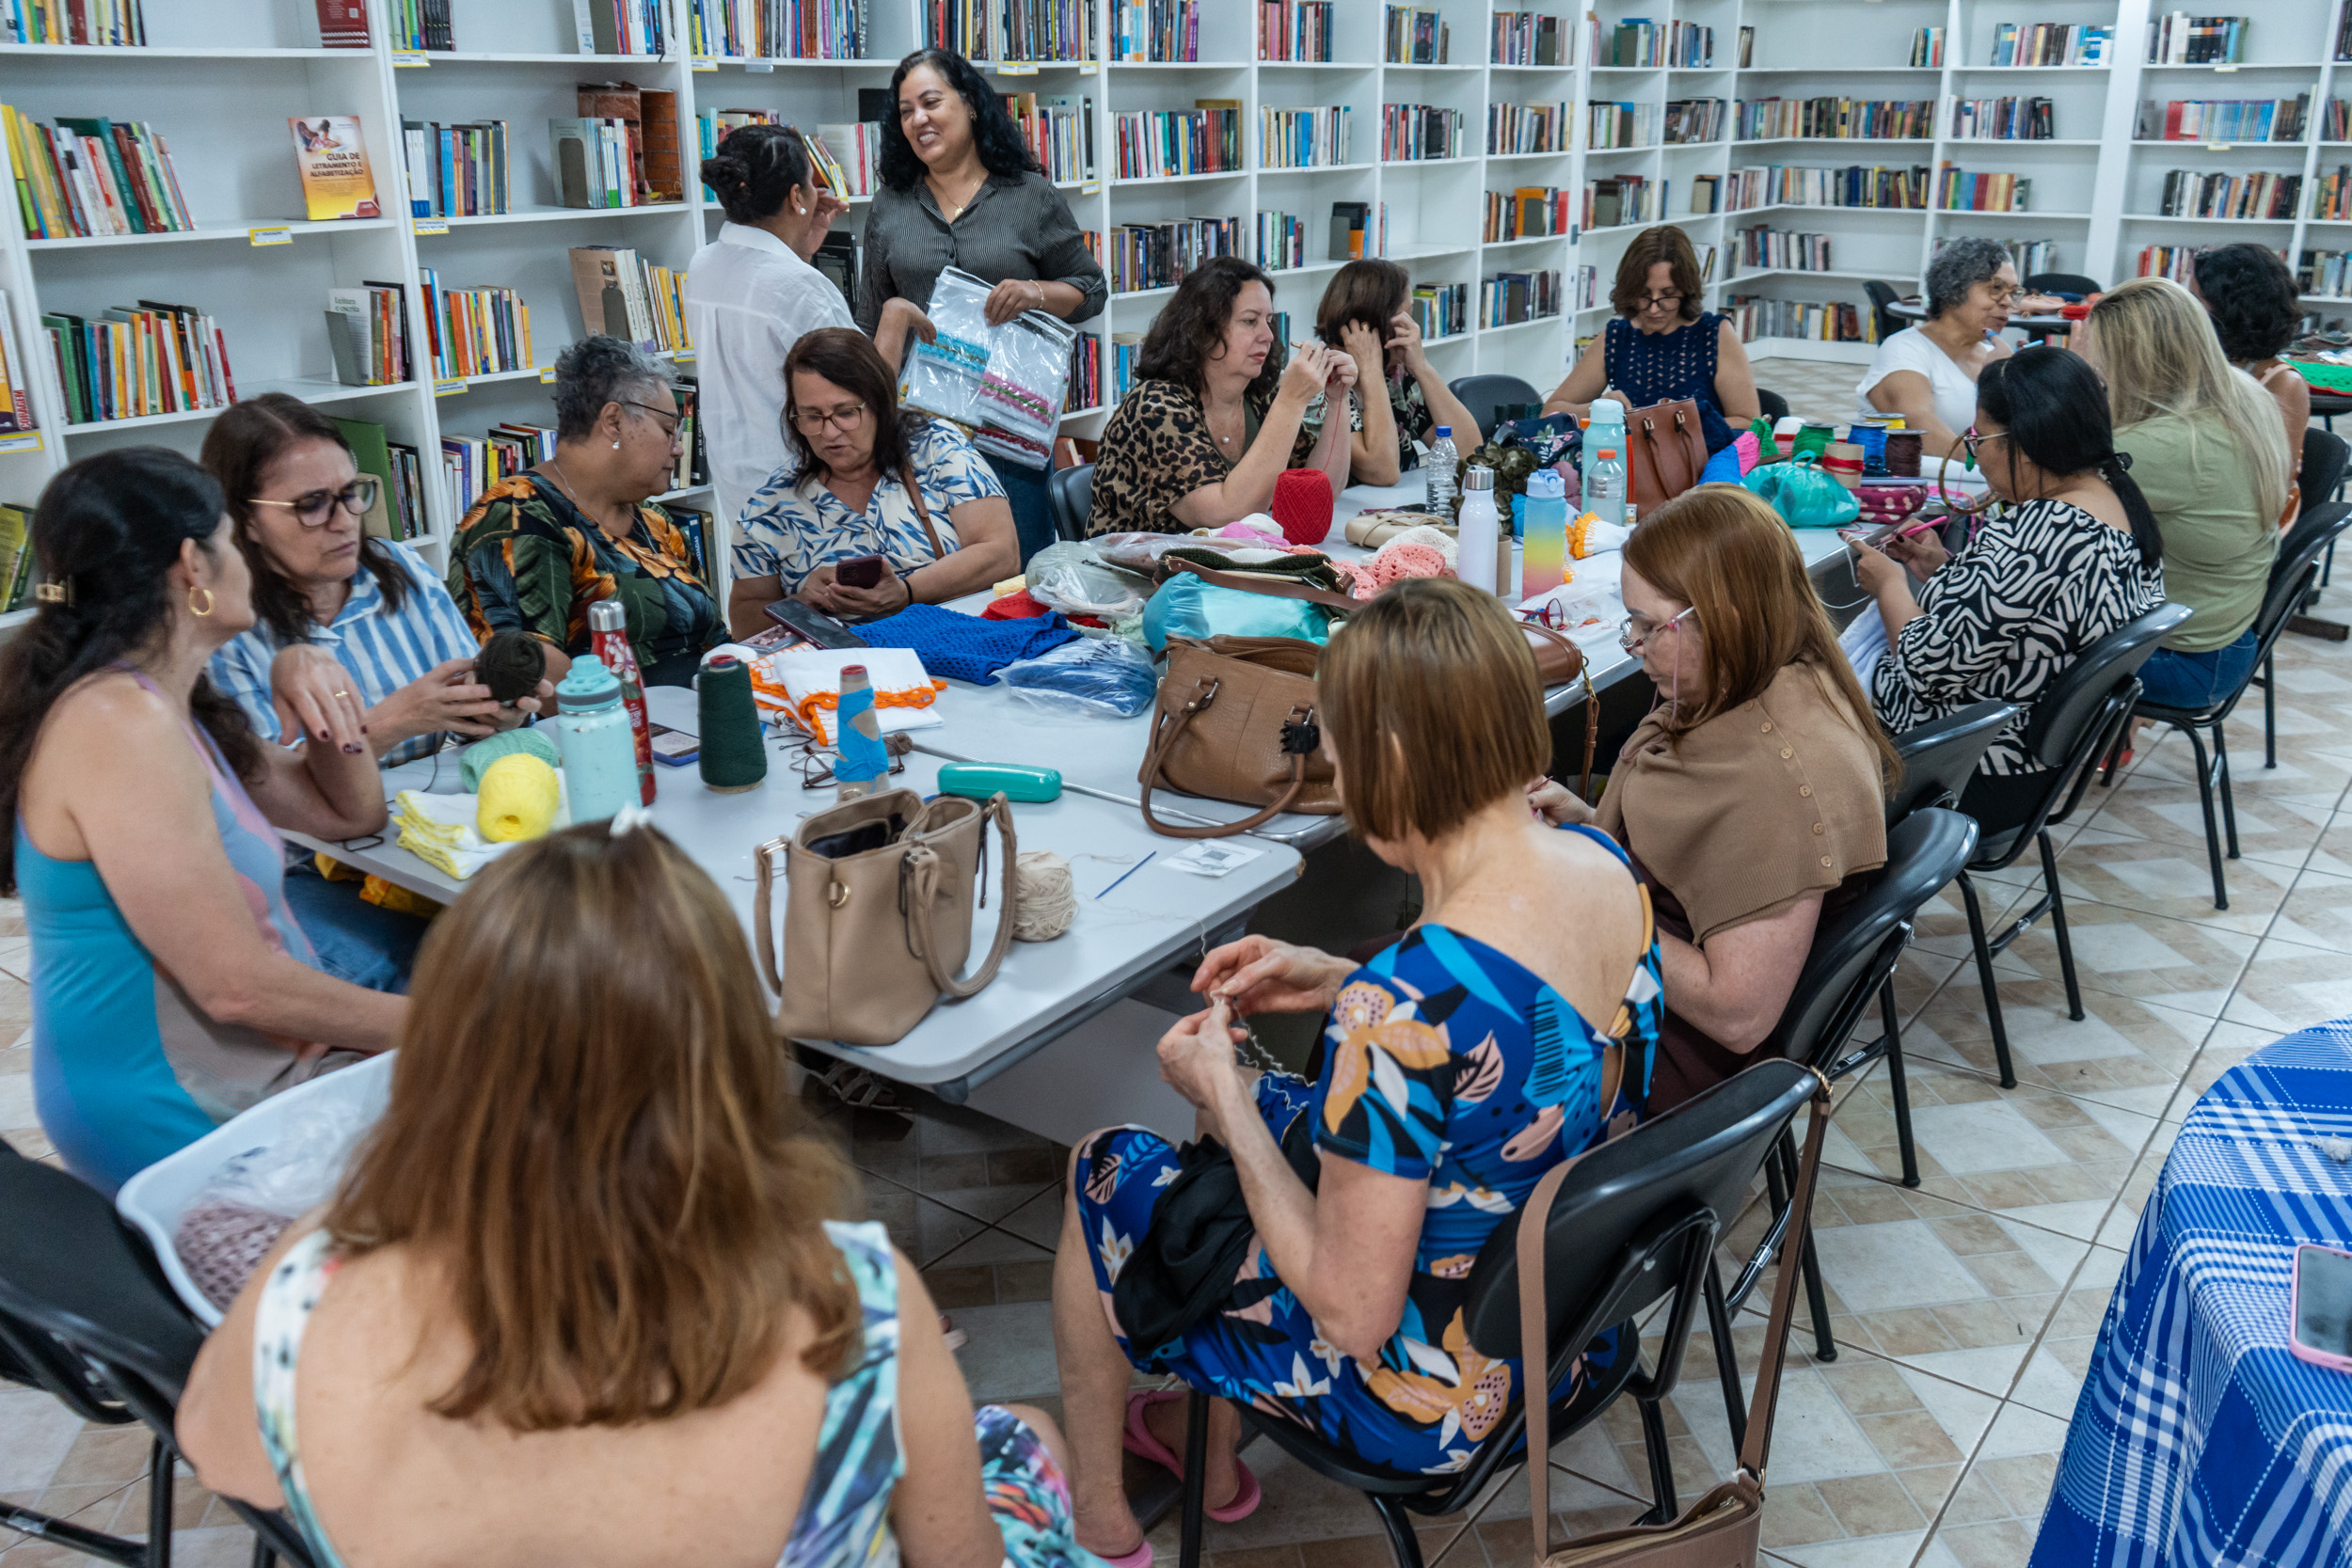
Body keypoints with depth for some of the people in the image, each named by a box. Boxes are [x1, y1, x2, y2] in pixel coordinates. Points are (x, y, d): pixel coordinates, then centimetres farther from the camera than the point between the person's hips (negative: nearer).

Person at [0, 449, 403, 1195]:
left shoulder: (166, 708, 9)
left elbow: (348, 813, 21)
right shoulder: (120, 725, -22)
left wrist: (332, 710, 2)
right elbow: (238, 986, -25)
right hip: (186, 1125, -9)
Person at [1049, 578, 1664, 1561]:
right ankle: (1212, 1445, 44)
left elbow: (1352, 1316, -27)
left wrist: (1222, 1095, -18)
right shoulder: (1606, 867, -12)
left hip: (1437, 1402, -7)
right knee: (1253, 1108, 25)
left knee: (1104, 1171, 14)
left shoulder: (1405, 1009, -38)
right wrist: (1339, 984, 1)